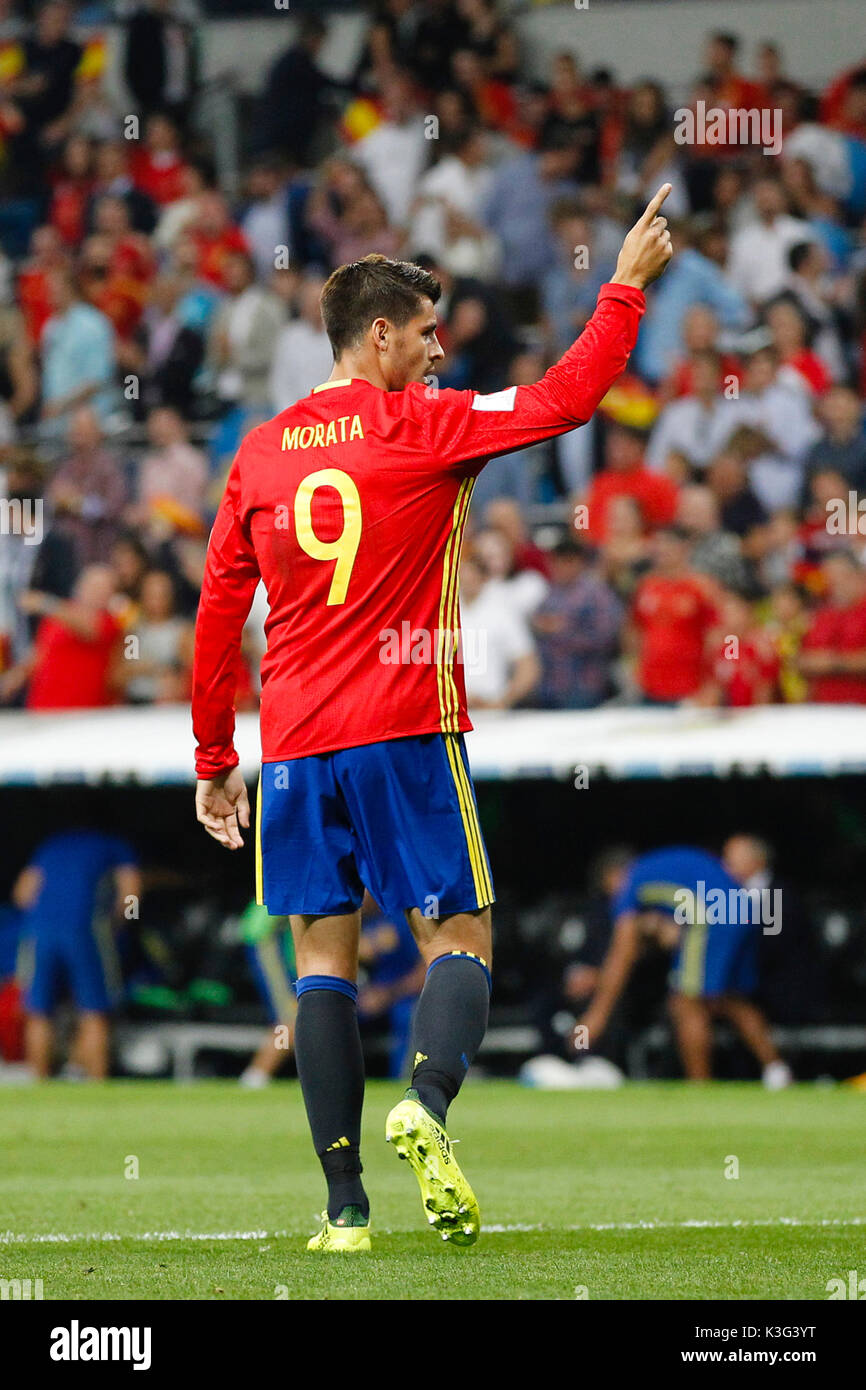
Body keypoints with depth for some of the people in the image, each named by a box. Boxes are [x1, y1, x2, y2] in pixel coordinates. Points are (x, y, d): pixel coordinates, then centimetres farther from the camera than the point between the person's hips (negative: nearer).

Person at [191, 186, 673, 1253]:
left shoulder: (260, 453, 11)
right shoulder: (422, 428, -3)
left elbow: (218, 612, 12)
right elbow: (565, 398, -8)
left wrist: (214, 758, 18)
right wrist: (626, 285, 4)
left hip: (294, 745, 4)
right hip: (404, 731, -4)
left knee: (323, 957, 4)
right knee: (458, 941, 2)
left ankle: (344, 1204, -3)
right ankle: (427, 1101, -28)